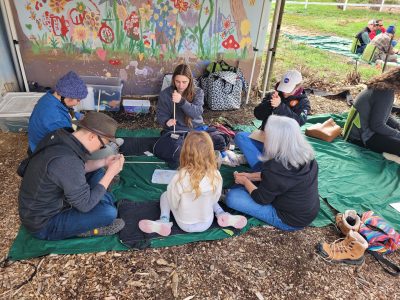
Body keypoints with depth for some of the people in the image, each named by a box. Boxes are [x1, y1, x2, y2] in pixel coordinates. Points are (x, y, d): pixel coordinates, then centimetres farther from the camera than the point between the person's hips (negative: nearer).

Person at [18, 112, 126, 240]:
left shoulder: (61, 136, -10)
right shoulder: (66, 161, -37)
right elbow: (86, 204, -26)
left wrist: (104, 162, 0)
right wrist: (111, 172, -21)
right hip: (43, 224, -9)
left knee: (97, 173, 9)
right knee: (108, 212, -24)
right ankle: (85, 229, 6)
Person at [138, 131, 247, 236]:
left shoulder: (179, 178, -33)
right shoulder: (216, 175, -25)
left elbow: (173, 204, -15)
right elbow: (215, 199, -7)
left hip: (185, 225, -2)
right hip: (207, 223, 2)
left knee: (165, 195, 22)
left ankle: (164, 223, 3)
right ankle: (223, 216, 13)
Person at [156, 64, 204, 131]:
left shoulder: (198, 92, -3)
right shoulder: (165, 94, -1)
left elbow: (197, 113, -17)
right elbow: (161, 115, 1)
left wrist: (181, 101, -31)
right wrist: (166, 121, -22)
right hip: (173, 131, 2)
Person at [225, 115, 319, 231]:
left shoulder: (276, 167, -35)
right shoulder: (305, 153, -10)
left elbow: (261, 199, -17)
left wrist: (245, 181, 0)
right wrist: (250, 176, 7)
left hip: (290, 220, -8)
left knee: (232, 196, -12)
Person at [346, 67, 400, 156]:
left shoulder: (382, 86, 7)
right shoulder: (387, 93, -22)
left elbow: (384, 115, 20)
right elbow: (377, 126, -23)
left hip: (365, 128, 11)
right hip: (361, 136, -11)